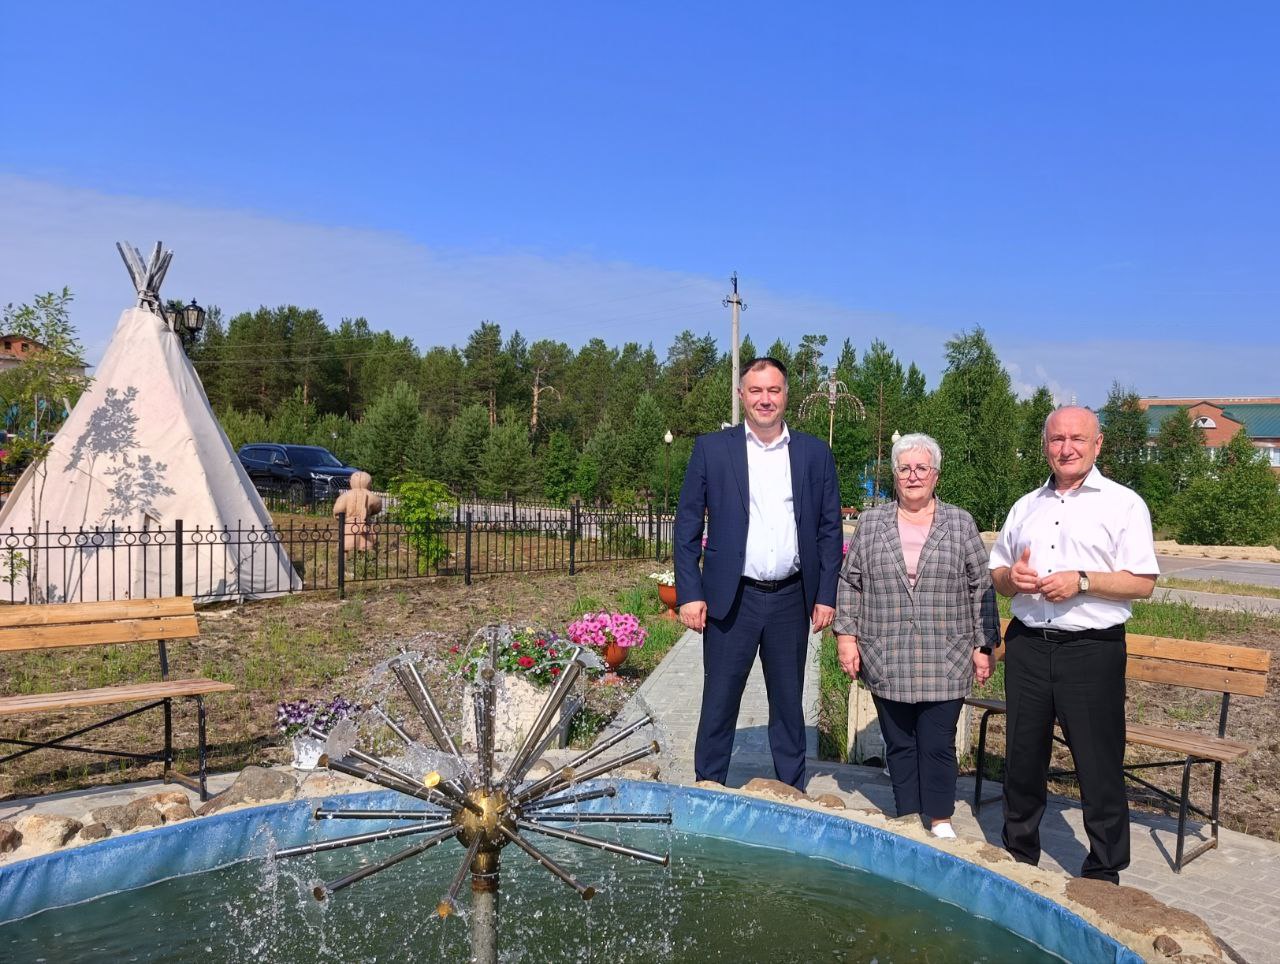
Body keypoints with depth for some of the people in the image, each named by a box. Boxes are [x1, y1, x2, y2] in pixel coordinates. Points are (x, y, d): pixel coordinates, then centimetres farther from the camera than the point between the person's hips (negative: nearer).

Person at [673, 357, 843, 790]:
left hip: (791, 600, 2)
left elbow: (829, 529, 8)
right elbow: (687, 524, -1)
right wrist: (689, 593, -7)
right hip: (731, 599, -2)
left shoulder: (815, 454, 5)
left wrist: (826, 595, 2)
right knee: (719, 703, 5)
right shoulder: (711, 449, 0)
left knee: (789, 704, 14)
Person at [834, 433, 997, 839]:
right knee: (899, 744, 9)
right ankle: (907, 818, 23)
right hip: (886, 662, 1)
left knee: (938, 743, 1)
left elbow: (981, 588, 4)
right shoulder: (870, 523, 7)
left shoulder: (960, 524, 5)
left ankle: (941, 821, 18)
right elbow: (849, 584, 8)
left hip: (944, 664, -1)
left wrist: (984, 645, 0)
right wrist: (846, 635, 1)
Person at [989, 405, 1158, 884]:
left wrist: (1081, 582, -20)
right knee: (1022, 758, 13)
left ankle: (1103, 875, 16)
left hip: (1092, 649, -5)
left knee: (1100, 768, 1)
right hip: (1027, 645, 5)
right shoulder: (1026, 506, 16)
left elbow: (1143, 582, -8)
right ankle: (1018, 856, 29)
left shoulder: (1123, 504, -1)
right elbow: (995, 571, 19)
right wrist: (1010, 578, -4)